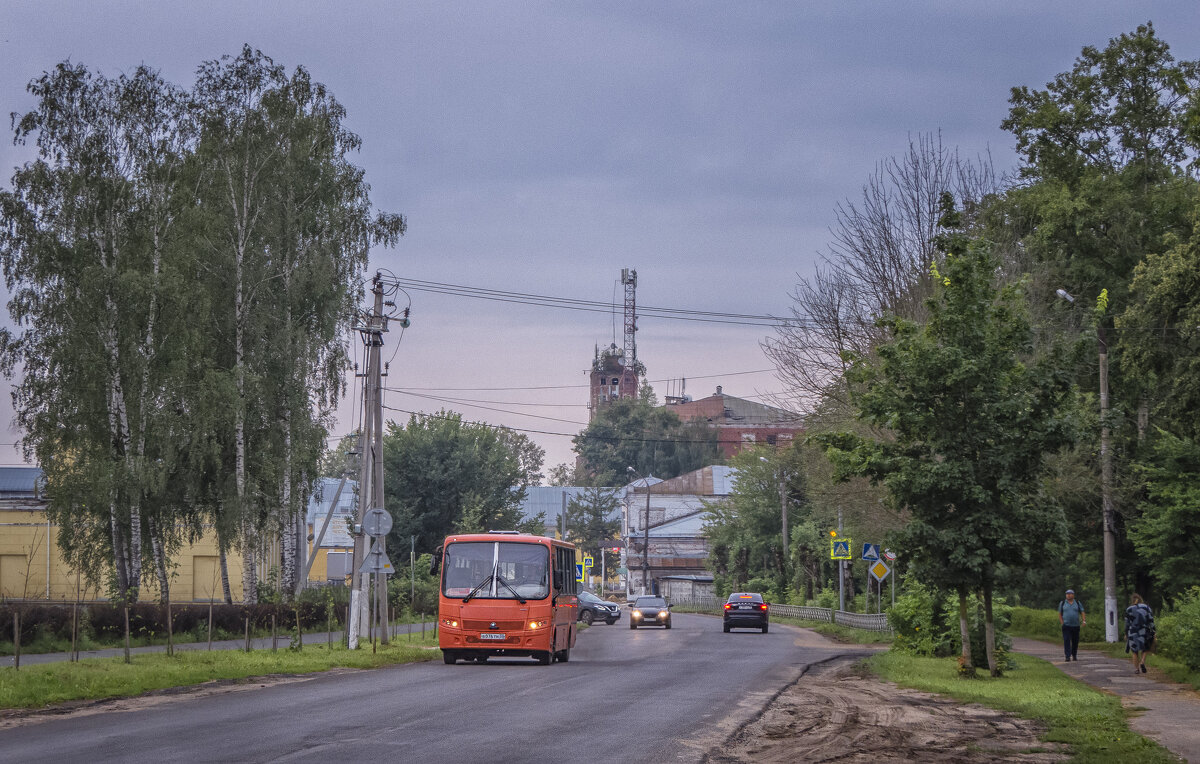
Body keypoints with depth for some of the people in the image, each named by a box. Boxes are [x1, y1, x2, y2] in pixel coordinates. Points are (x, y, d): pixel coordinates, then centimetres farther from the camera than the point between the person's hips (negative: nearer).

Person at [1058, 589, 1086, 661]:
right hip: (1066, 626, -1)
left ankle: (1074, 656, 21)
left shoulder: (1078, 603, 9)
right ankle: (1068, 656, -17)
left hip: (1076, 626, 2)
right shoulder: (1062, 603, 8)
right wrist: (1062, 623, -1)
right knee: (1067, 641, -13)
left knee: (1075, 642, 7)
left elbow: (1082, 613, 6)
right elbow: (1060, 614, 11)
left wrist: (1084, 621, -10)